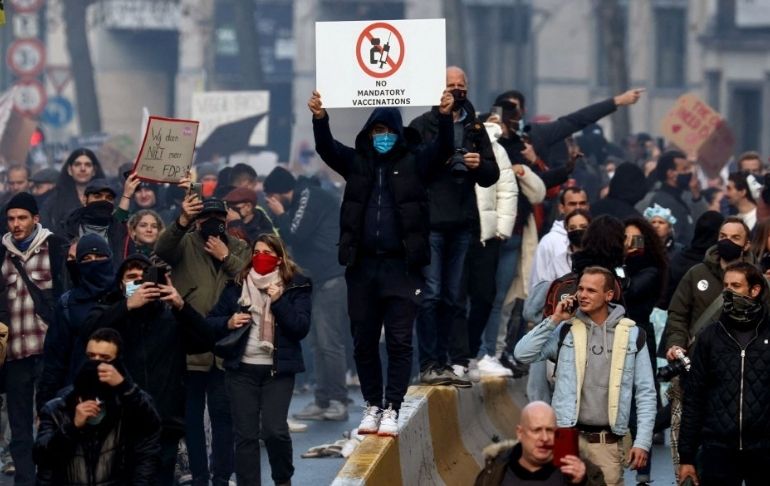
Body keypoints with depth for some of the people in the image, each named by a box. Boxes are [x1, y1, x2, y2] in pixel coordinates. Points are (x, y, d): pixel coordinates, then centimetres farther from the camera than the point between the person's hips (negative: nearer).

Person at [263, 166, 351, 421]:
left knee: (329, 342, -12)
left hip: (333, 277, -11)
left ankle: (338, 402, -11)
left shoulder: (310, 198, -9)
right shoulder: (302, 200, 20)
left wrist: (280, 215, -1)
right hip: (320, 279, 11)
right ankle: (322, 402, 11)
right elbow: (294, 237, 23)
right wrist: (282, 216, 10)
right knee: (319, 343, 9)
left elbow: (295, 236, -14)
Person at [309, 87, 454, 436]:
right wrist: (319, 118, -25)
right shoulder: (357, 162, 8)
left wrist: (445, 117, -30)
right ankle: (372, 405, 19)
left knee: (399, 341, -3)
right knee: (363, 341, 8)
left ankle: (391, 409, 1)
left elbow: (443, 148, -11)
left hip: (402, 266, -3)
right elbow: (326, 148, -6)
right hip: (362, 266, 3)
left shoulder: (414, 162, 3)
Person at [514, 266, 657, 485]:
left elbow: (645, 393, 5)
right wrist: (554, 320, -6)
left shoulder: (631, 335, 5)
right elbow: (523, 354, -5)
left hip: (607, 443, 0)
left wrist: (642, 442, -2)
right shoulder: (566, 330, 5)